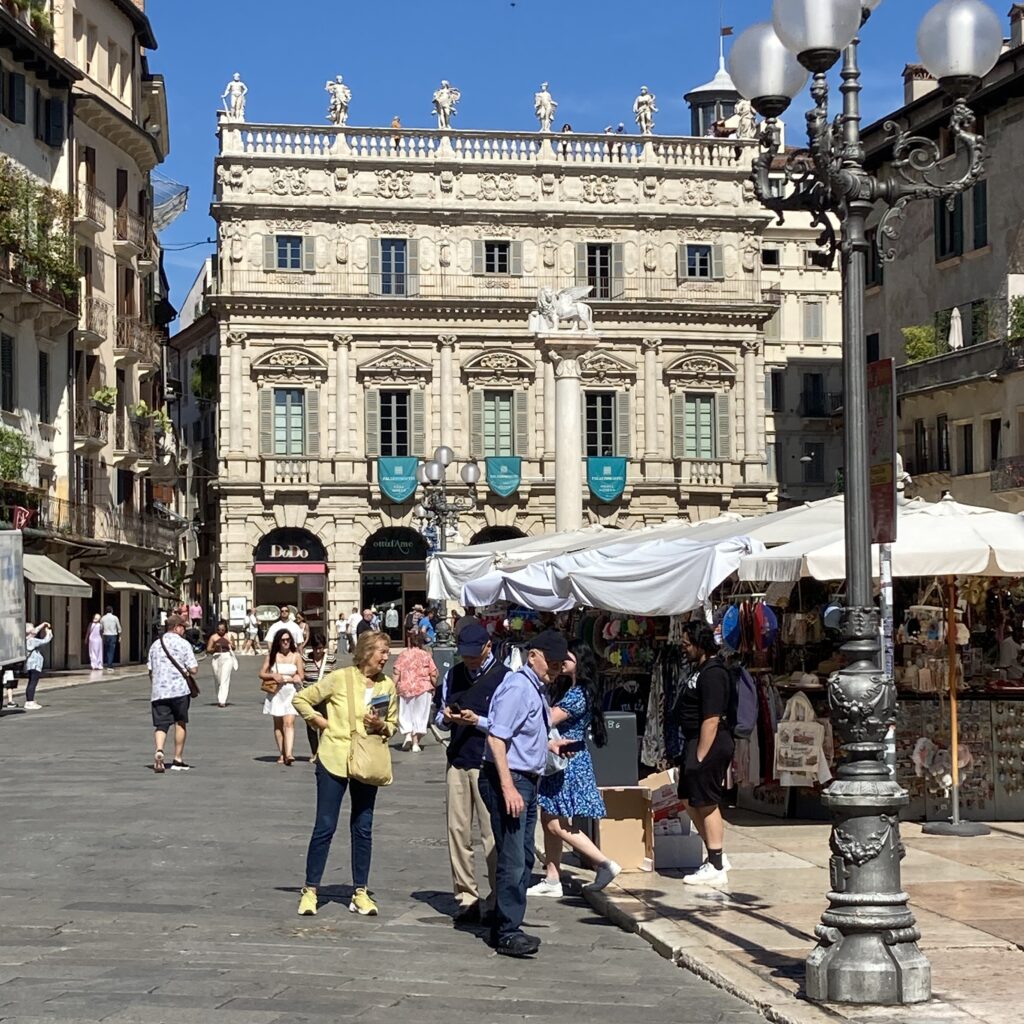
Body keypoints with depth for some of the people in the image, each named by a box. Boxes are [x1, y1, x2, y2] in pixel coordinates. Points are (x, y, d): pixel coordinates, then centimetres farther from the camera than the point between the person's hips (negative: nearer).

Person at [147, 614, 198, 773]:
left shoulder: (155, 644, 13)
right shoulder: (183, 644, -2)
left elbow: (150, 670, 14)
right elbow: (193, 669, -8)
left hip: (158, 690, 3)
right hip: (179, 689, -3)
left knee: (160, 724, 2)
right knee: (180, 723, 12)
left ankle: (159, 750, -26)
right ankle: (178, 759, 15)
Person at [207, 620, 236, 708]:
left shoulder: (229, 636, 6)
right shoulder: (213, 637, 4)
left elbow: (234, 648, 16)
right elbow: (208, 650, 4)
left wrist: (231, 646, -6)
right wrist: (214, 648, -15)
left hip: (227, 658, -1)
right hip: (216, 657, 1)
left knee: (225, 679, -12)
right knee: (218, 680, 8)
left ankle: (222, 701, -17)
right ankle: (220, 700, 24)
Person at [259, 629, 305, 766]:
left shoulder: (296, 656, 2)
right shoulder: (272, 656, 7)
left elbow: (300, 677, 0)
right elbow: (262, 674, 6)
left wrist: (284, 678, -9)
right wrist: (273, 676, -12)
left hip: (290, 693, -2)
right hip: (275, 693, 2)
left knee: (289, 723, -16)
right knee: (278, 725, 6)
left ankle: (289, 754, -26)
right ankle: (282, 754, 13)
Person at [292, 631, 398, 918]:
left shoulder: (388, 686, 3)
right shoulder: (340, 679, -8)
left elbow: (393, 726, 12)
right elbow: (301, 699, -1)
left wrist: (381, 726, -9)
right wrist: (322, 724, -5)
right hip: (334, 760, -4)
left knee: (363, 829, 7)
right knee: (325, 826, 0)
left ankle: (360, 894, 15)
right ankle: (310, 891, 8)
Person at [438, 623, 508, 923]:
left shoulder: (503, 677, -4)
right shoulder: (453, 675, 14)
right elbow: (440, 716, 21)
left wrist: (477, 721, -16)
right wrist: (447, 717, -1)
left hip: (488, 763, -6)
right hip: (457, 760, 6)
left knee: (492, 834, -4)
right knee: (457, 831, 5)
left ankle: (497, 902, 1)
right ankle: (466, 898, 12)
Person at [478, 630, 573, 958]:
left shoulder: (537, 691, 16)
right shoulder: (517, 687, -15)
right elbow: (496, 737, -22)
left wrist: (548, 745, 14)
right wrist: (508, 788, -26)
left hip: (527, 782, 10)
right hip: (508, 781, -10)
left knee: (524, 857, 15)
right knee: (512, 859, -10)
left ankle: (507, 927, 23)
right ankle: (507, 933, -5)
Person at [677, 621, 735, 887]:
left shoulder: (713, 674, -18)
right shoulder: (704, 670, 15)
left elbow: (712, 720, -23)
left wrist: (700, 756, -23)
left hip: (709, 745, -11)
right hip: (696, 743, 11)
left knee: (707, 804, -4)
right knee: (692, 801, 16)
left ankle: (716, 868, 4)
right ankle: (717, 856, 25)